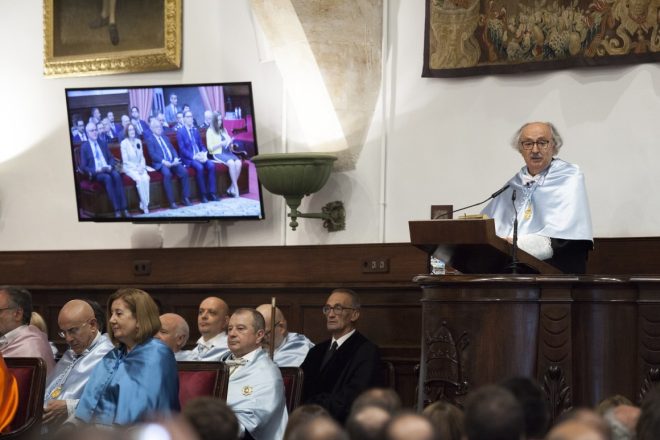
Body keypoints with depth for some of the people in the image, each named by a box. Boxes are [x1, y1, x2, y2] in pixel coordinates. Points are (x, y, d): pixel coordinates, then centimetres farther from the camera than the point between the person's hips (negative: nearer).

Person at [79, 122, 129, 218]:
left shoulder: (103, 144, 20)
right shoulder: (84, 147, 7)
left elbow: (111, 158, 18)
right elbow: (83, 166, 2)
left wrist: (110, 166, -5)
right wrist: (95, 170, -16)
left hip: (108, 169, 3)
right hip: (95, 173, -3)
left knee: (116, 175, -32)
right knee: (107, 178, -36)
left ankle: (124, 208, -39)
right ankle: (117, 209, -41)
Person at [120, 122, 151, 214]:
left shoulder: (138, 141, 9)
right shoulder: (124, 143, -6)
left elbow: (142, 157, 11)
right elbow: (125, 160, -8)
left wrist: (141, 166, -8)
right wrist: (136, 168, -16)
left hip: (140, 167, 4)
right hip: (130, 167, -4)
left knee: (146, 178, -29)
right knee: (139, 179, -32)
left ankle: (144, 204, -25)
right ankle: (144, 205, -25)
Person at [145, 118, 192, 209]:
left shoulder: (165, 138, 26)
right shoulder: (150, 139, 6)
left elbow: (173, 149, 18)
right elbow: (152, 154, -6)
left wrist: (176, 159, -3)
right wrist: (164, 161, -19)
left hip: (172, 161, 6)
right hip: (160, 163, -6)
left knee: (184, 171, -20)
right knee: (167, 174, -36)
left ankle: (185, 198, -13)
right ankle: (171, 201, -32)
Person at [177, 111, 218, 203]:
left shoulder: (195, 130, 19)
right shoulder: (180, 132, -1)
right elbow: (182, 149, -10)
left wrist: (204, 154, -4)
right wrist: (194, 156, -20)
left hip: (200, 156, 5)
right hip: (189, 158, -5)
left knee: (211, 165, -23)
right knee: (199, 167, -34)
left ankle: (211, 192, -21)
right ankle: (203, 194, -25)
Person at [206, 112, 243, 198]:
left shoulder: (223, 130, 20)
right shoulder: (210, 131, 2)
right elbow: (210, 148, -4)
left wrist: (230, 143, 1)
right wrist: (221, 144, -14)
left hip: (228, 152, 6)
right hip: (218, 154, -6)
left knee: (238, 162, -26)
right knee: (231, 163, -34)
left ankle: (232, 188, -22)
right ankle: (236, 188, -29)